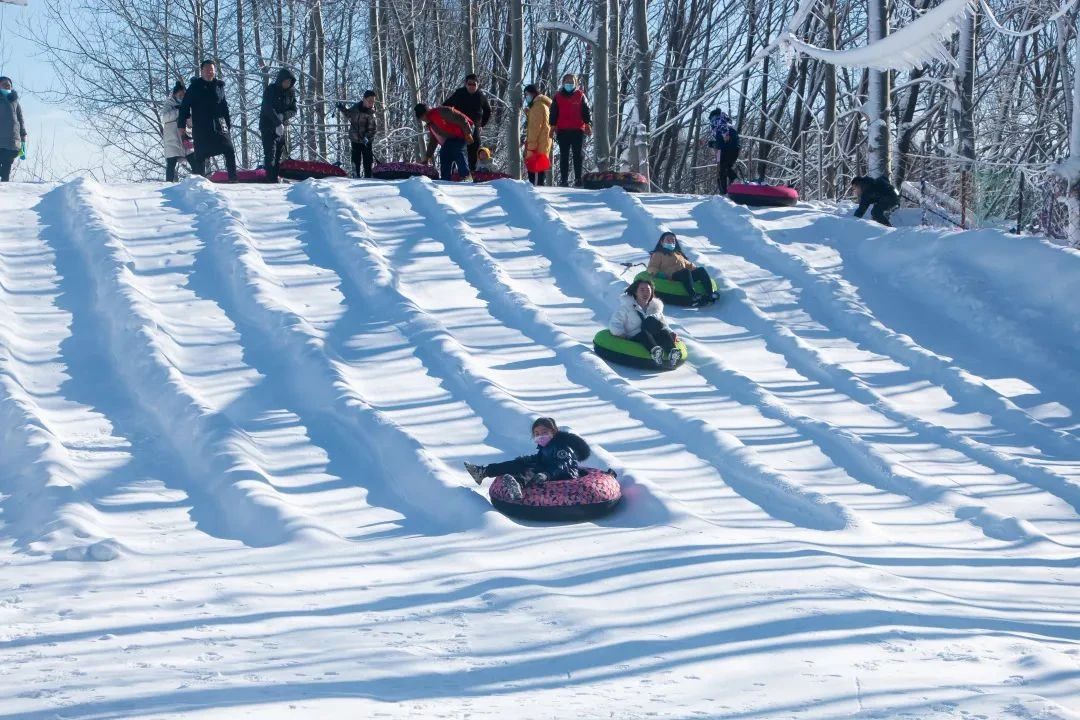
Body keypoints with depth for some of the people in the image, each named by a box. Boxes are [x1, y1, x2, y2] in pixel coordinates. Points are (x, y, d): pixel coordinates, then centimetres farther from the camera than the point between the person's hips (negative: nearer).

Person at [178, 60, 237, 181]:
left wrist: (229, 124, 15)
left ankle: (233, 179, -2)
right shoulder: (194, 87, 3)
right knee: (200, 157, -2)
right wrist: (181, 124, -6)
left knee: (230, 152, -7)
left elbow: (225, 107, 20)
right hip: (201, 129, -3)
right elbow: (185, 107, 1)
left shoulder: (219, 86, 13)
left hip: (220, 127, 3)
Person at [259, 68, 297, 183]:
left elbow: (293, 111, 4)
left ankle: (277, 177, 11)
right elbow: (268, 109, -22)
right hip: (268, 126, -6)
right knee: (270, 154, -12)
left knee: (279, 155, 7)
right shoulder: (271, 90, -11)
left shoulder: (291, 92, 6)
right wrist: (278, 123, -32)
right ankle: (271, 181, -19)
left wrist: (283, 116, -17)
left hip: (281, 127, 6)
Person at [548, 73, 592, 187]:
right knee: (564, 156, 2)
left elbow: (586, 111, 6)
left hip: (578, 130, -1)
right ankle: (564, 180, 2)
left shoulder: (580, 95, 8)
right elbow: (553, 113, 11)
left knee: (577, 155, -1)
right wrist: (553, 126, 1)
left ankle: (578, 179, -1)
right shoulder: (558, 96, 11)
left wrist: (588, 124, -5)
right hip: (562, 131, 1)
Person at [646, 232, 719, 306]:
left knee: (701, 270, -17)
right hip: (671, 277, -6)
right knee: (685, 272, -36)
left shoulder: (678, 254, 36)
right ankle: (693, 296, -55)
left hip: (685, 277, 6)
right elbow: (651, 268, 7)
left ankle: (710, 294, -36)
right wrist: (657, 273, -15)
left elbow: (688, 264, 35)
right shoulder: (658, 255, 18)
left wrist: (696, 269, 15)